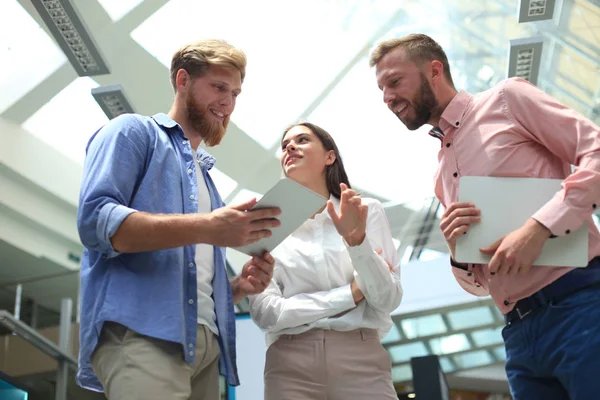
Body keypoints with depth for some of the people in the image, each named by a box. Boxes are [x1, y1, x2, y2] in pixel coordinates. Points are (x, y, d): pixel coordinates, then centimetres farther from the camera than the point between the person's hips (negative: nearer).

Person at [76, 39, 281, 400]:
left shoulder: (204, 173, 29)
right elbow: (95, 219, -12)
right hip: (140, 331, -8)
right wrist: (206, 228, -21)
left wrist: (239, 286, 6)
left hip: (204, 340, 8)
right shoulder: (134, 132, 7)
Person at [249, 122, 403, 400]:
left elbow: (389, 300, -1)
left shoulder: (368, 210, 6)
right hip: (290, 364, 0)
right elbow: (264, 312, -5)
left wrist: (356, 240, -16)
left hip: (361, 358, 0)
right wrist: (353, 292, -6)